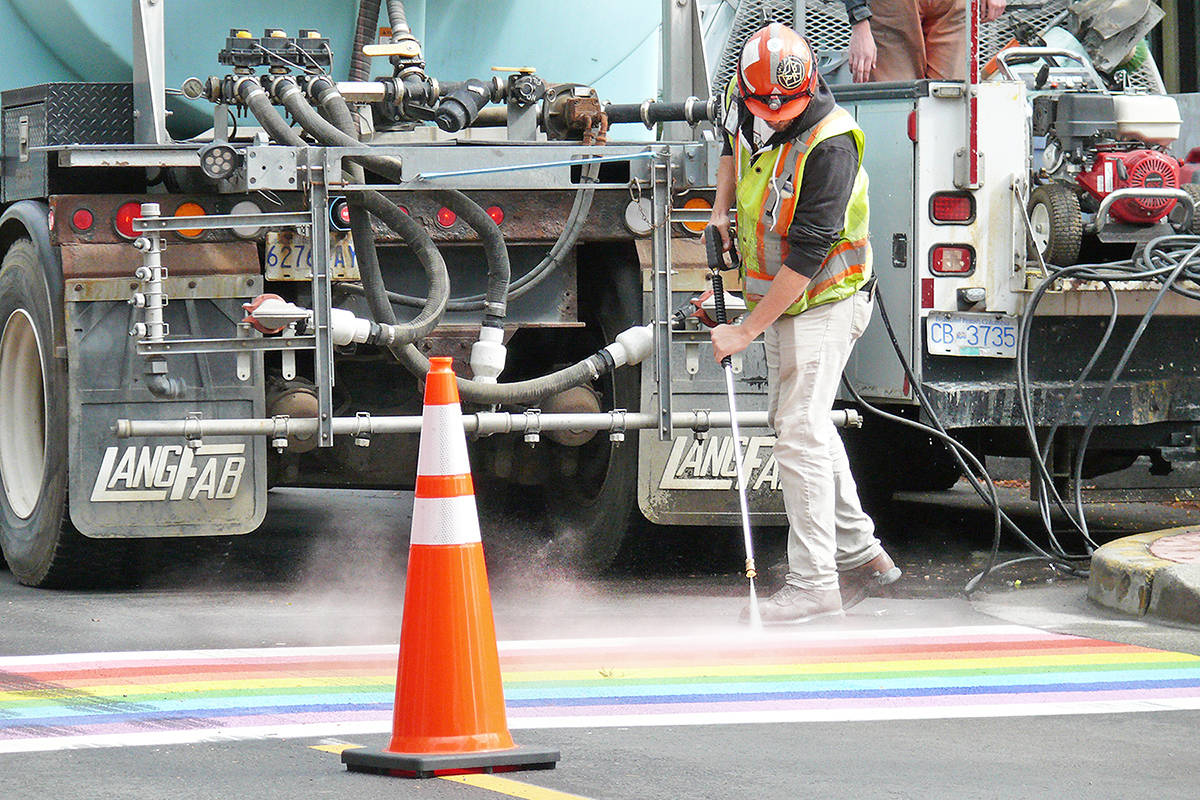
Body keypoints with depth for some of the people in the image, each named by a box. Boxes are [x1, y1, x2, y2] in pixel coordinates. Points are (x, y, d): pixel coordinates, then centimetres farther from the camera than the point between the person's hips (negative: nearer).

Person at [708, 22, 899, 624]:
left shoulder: (829, 145, -28)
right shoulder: (748, 108, -4)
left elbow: (807, 255, -29)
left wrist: (746, 331, -27)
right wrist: (721, 209, 8)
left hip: (824, 301, -9)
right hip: (781, 298, 9)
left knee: (800, 433, -14)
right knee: (797, 420, 18)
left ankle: (813, 585, -13)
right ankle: (859, 551, 28)